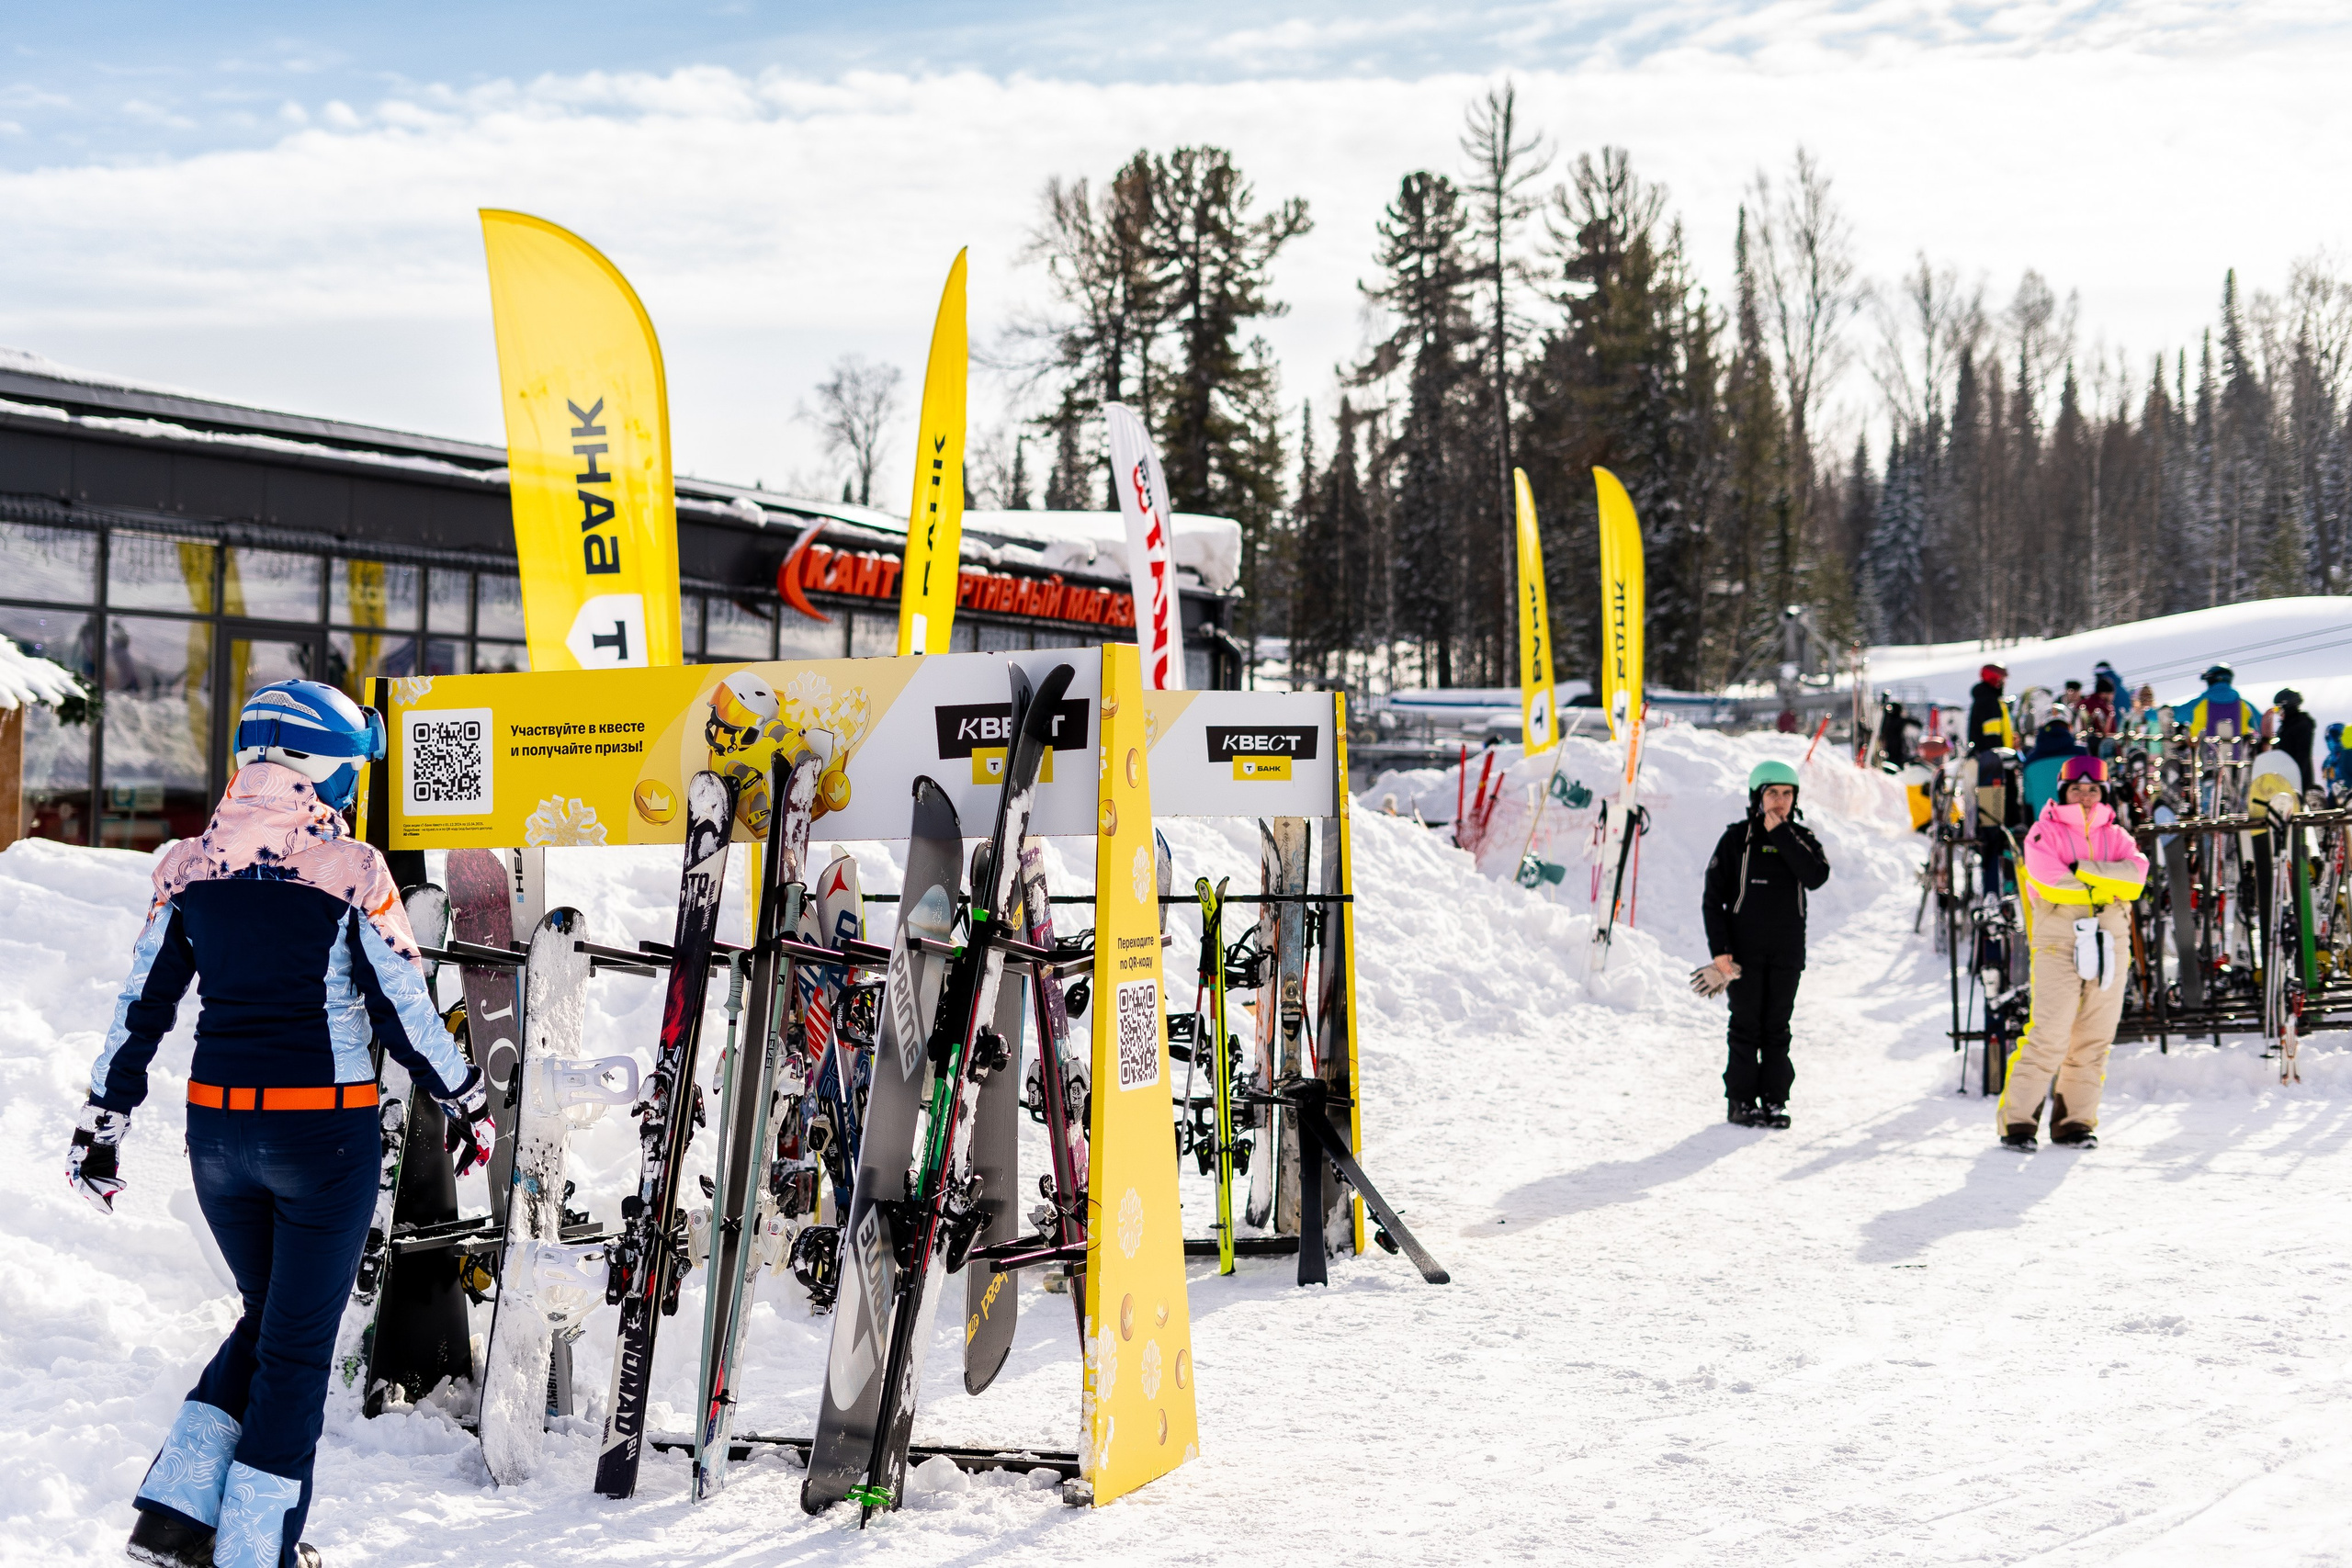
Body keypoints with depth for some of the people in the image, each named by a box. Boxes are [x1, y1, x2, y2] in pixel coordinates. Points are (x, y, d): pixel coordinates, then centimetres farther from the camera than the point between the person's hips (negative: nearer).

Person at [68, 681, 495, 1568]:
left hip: (218, 1128, 5)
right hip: (325, 1130, -5)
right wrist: (467, 1100, 8)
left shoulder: (187, 868, 2)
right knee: (299, 1343, 8)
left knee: (267, 1316, 24)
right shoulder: (349, 870, -11)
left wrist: (102, 1127, 14)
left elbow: (141, 1006, 6)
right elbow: (404, 1009, -6)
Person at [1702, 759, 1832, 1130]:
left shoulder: (1802, 838, 6)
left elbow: (1817, 877, -15)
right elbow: (1713, 897, -1)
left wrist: (1781, 833, -15)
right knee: (1747, 1026, -2)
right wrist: (1719, 948, -9)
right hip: (1745, 950, -2)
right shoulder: (1737, 838, -1)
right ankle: (1741, 1100, 4)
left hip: (1787, 950, 2)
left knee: (1777, 1028, 5)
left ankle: (1774, 1099, 10)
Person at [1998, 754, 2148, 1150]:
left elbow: (2137, 873, -7)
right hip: (2058, 947, -4)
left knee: (2094, 1040, 5)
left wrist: (2083, 870, -14)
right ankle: (2016, 1119, -5)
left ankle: (2074, 1121, 14)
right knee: (2049, 1038, -12)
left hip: (2108, 947, 5)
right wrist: (2104, 889, -6)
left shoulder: (2115, 836, 14)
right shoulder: (2044, 834, 3)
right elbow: (2051, 882, -14)